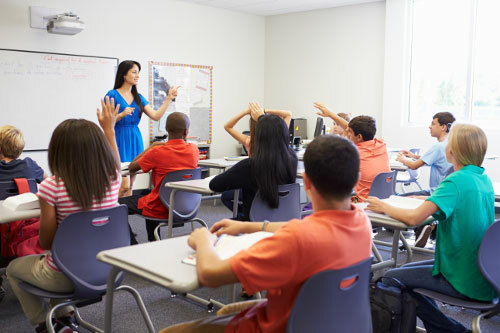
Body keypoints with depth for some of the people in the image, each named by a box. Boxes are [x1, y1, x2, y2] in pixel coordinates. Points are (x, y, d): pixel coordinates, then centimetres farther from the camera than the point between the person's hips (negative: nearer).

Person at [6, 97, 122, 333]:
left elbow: (46, 242, -16)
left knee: (14, 268, 28)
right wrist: (109, 129, 22)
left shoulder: (51, 187, -24)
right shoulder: (112, 179, -12)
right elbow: (115, 163, 15)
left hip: (64, 277, -4)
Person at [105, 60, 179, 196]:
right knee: (124, 185, -13)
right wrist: (122, 114, -23)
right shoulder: (113, 95, -4)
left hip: (135, 140, 6)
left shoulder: (138, 97, 12)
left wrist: (169, 98, -2)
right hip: (119, 140, -6)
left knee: (130, 186, 8)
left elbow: (156, 116, 3)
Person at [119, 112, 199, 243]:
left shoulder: (158, 152, -21)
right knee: (145, 192, 36)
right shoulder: (194, 149, -7)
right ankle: (154, 246, 42)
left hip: (160, 210, -6)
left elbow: (131, 168, -6)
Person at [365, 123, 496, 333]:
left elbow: (414, 219, -26)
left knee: (391, 279, -1)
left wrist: (383, 207, -11)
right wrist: (425, 199, 14)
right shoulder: (484, 179, 5)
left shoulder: (456, 181, -21)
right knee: (407, 269, 21)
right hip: (482, 274, 9)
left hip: (464, 281, -9)